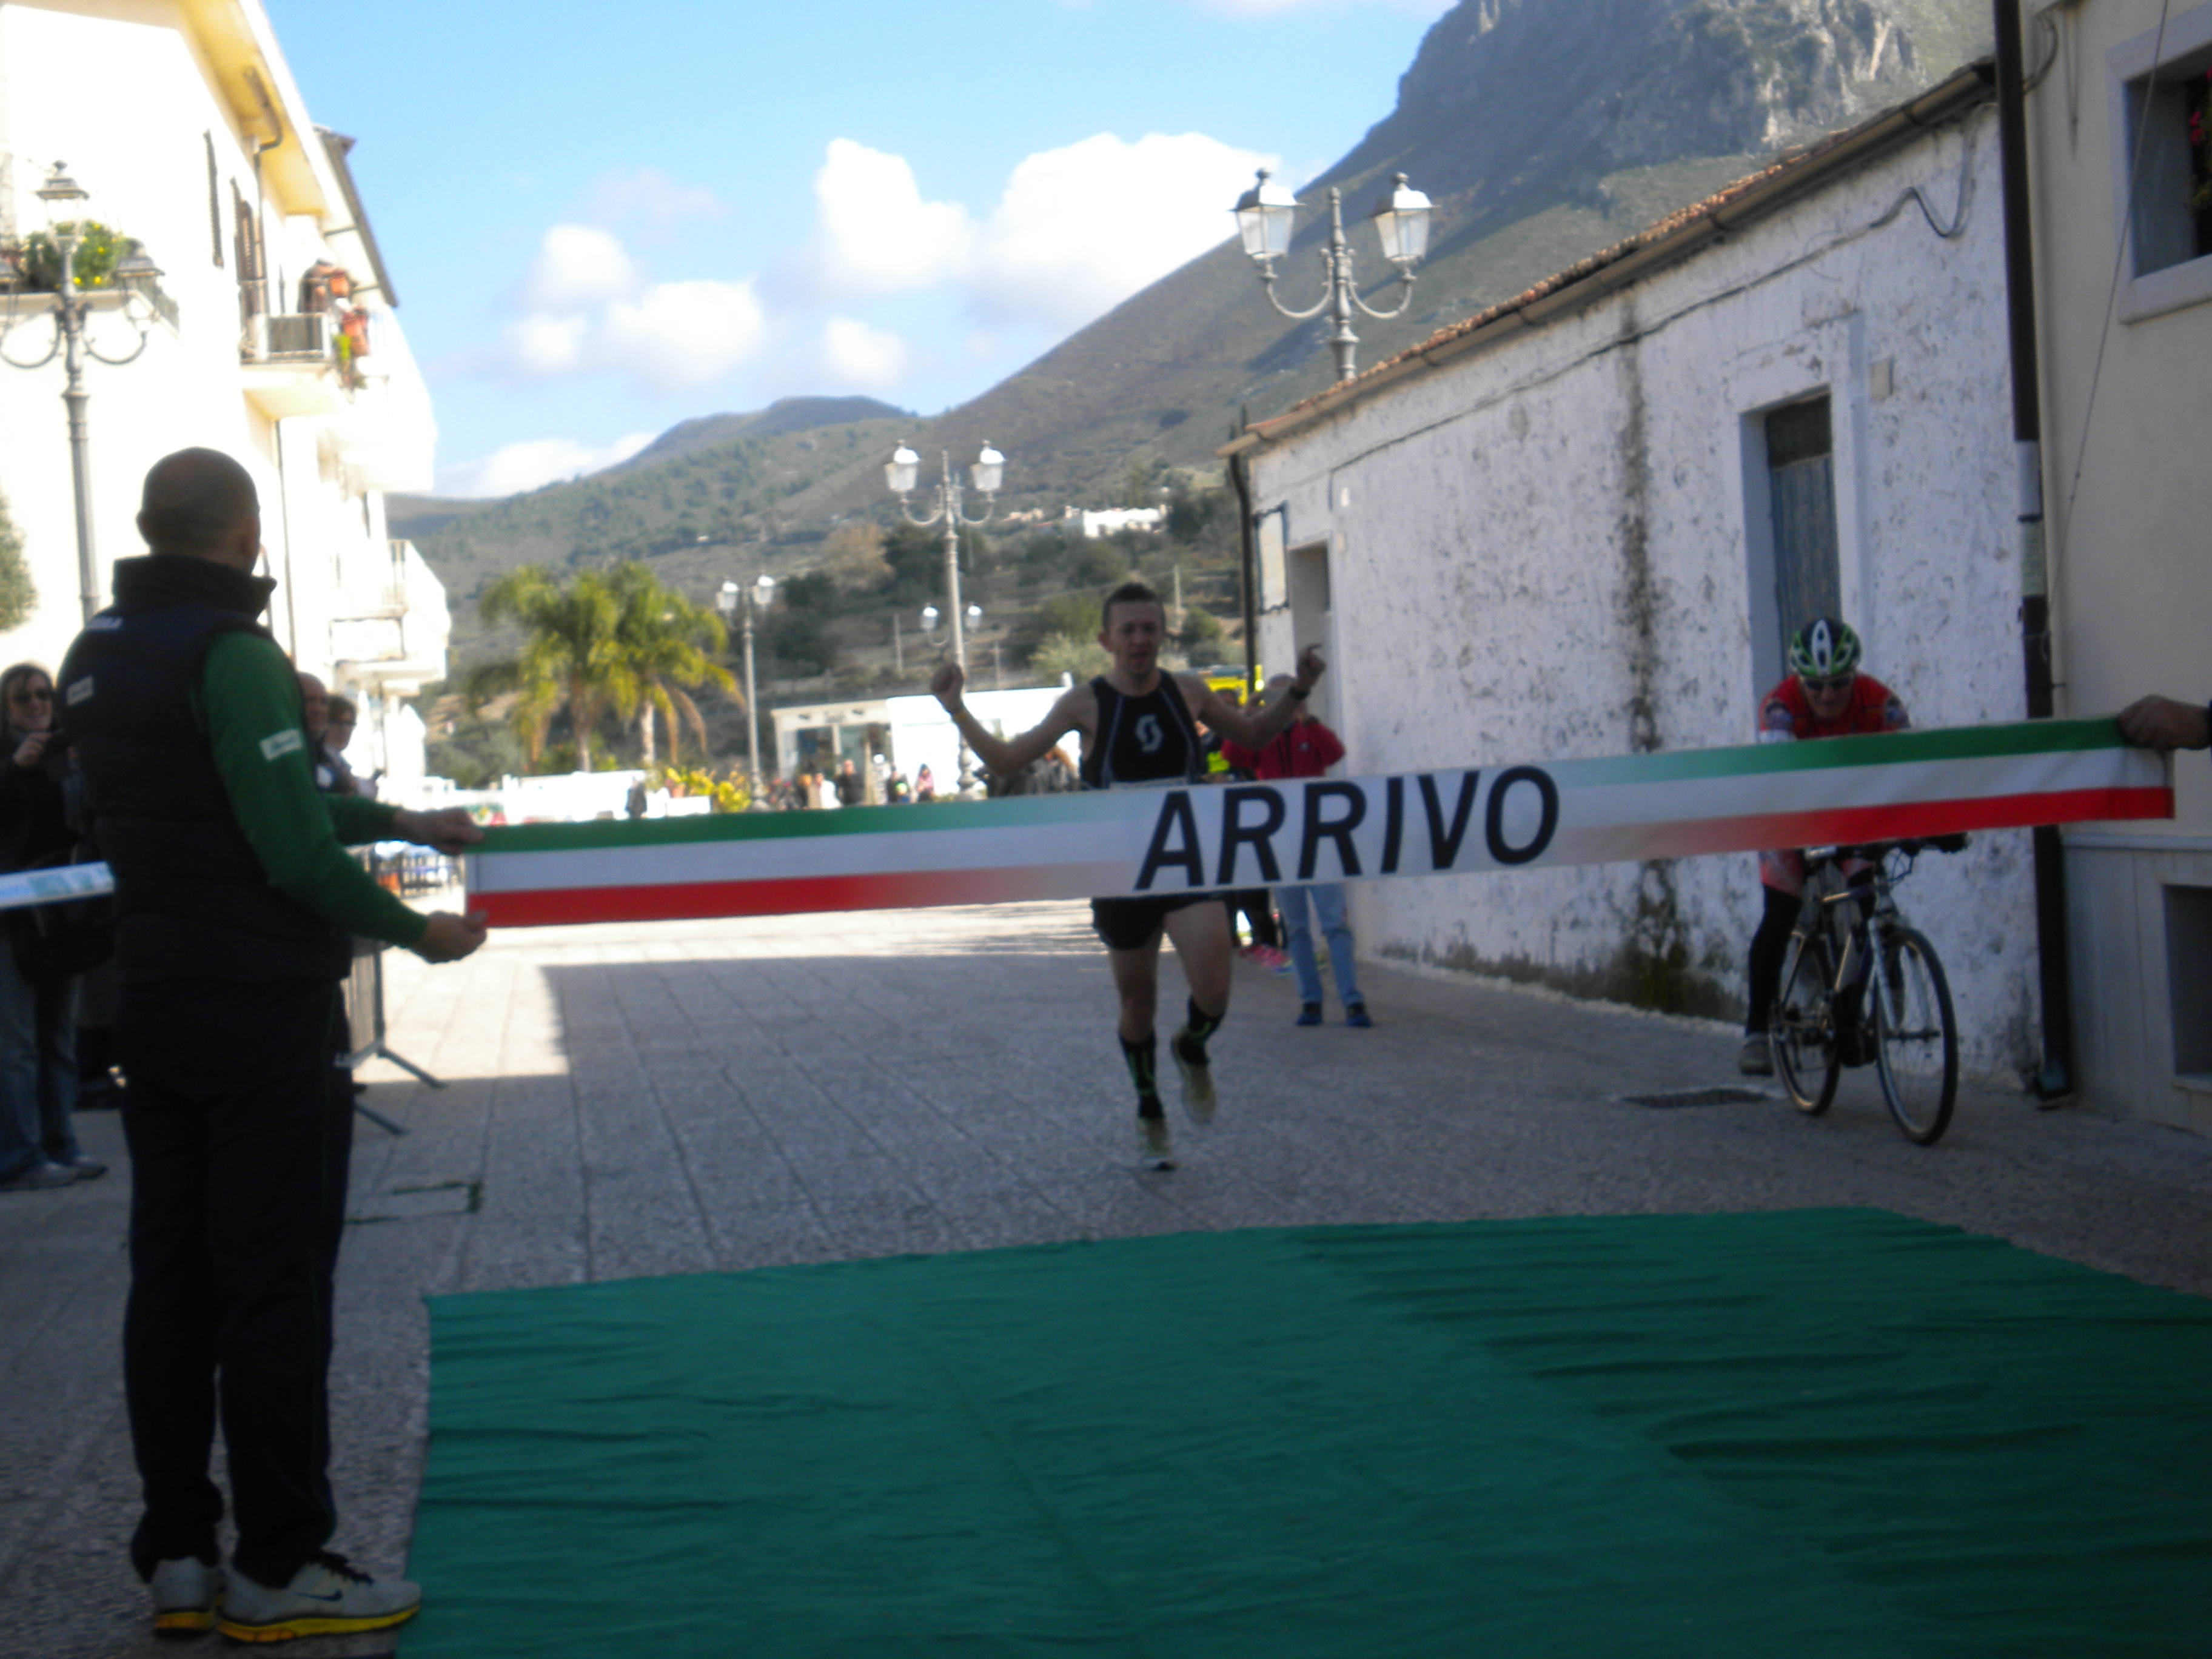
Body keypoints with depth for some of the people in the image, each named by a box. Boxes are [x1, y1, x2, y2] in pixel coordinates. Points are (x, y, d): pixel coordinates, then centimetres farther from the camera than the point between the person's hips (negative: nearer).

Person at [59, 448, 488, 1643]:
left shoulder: (99, 652, 10)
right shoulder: (231, 653, -16)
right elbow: (296, 851, -21)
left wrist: (400, 822, 17)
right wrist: (418, 932, -7)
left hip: (153, 1005, 8)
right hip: (263, 1014, -8)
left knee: (170, 1277, 11)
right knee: (275, 1285, -2)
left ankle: (177, 1560, 18)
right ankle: (278, 1569, 4)